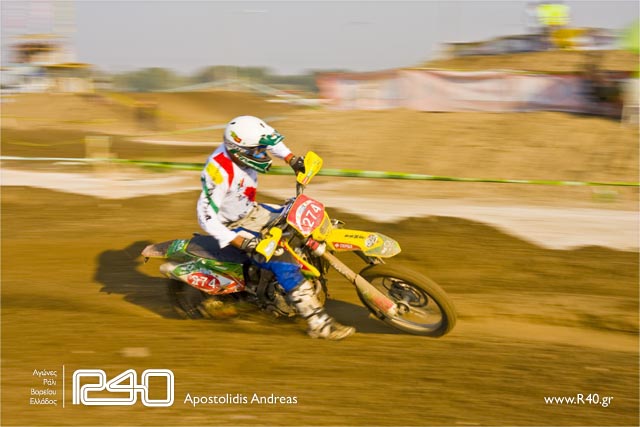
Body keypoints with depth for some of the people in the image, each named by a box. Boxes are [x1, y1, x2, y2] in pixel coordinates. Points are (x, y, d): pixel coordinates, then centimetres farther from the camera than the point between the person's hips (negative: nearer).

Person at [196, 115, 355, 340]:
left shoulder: (241, 146, -11)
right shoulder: (220, 172, -33)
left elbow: (270, 140, 12)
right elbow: (206, 217, -32)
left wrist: (292, 159, -3)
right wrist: (241, 243, -35)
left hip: (250, 212, 9)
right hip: (232, 227, -9)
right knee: (283, 262, -24)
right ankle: (318, 323, -21)